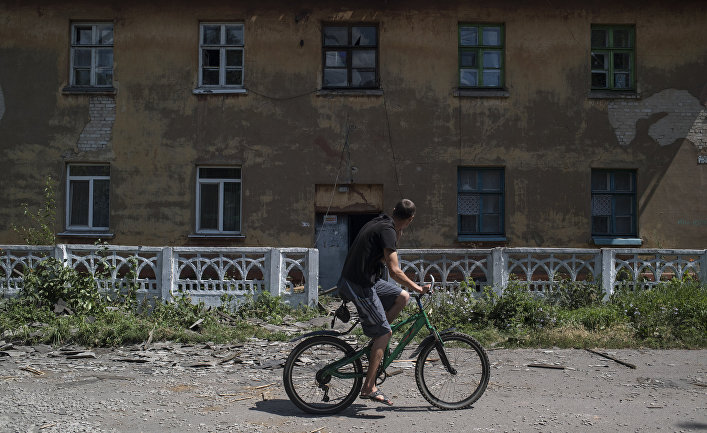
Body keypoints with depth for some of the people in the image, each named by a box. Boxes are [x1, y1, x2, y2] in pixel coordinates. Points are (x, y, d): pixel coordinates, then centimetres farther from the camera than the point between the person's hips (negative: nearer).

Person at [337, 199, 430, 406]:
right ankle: (369, 388, 0)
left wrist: (398, 235, 13)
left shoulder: (379, 223, 12)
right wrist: (418, 288, -14)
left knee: (402, 297, 14)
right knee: (384, 333, -3)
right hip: (359, 286, -9)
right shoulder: (387, 231, -17)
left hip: (364, 279, 9)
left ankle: (376, 338, 16)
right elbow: (394, 271, -24)